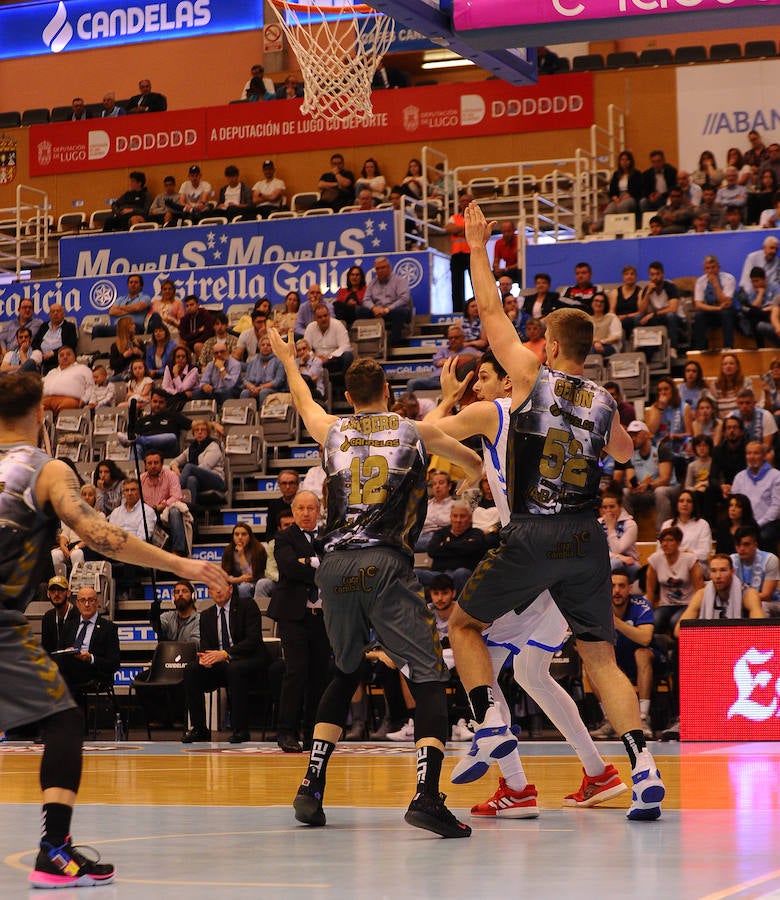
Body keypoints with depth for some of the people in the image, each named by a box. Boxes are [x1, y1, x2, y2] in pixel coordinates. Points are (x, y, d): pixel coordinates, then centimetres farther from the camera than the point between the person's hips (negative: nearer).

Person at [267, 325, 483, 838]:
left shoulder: (332, 431, 15)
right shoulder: (414, 431, 11)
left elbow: (305, 403, 40)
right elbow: (474, 462, 30)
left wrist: (289, 360, 60)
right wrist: (477, 473, 55)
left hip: (335, 565, 4)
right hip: (386, 566, -4)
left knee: (346, 673, 24)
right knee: (430, 678, -3)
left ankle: (312, 786, 20)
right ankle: (427, 795, -23)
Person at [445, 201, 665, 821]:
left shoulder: (533, 378, -2)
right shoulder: (603, 403, 10)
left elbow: (491, 312, 6)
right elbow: (624, 451, 32)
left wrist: (478, 247, 16)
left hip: (533, 537, -4)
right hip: (587, 538, 4)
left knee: (464, 625, 16)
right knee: (601, 657, 9)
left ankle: (491, 727, -2)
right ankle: (645, 772, -4)